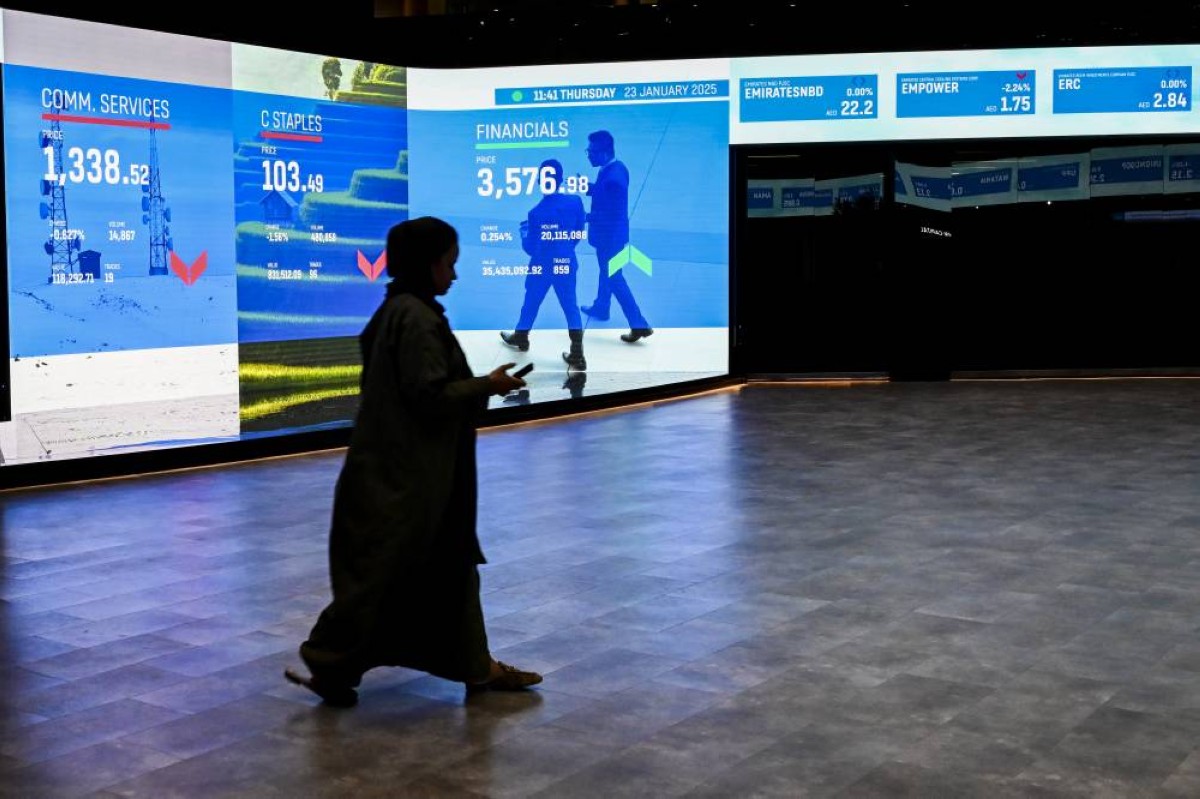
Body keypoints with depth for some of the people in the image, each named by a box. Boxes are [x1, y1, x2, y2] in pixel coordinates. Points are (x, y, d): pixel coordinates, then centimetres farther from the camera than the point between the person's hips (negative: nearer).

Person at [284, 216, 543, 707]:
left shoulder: (396, 311, 11)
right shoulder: (417, 318, -19)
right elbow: (430, 394, -22)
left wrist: (477, 387, 16)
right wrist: (488, 385, -12)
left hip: (404, 470, 11)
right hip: (406, 476, -11)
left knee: (449, 565, 15)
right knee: (382, 571, -1)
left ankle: (475, 666, 24)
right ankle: (330, 665, 10)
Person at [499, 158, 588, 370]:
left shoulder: (536, 212, -22)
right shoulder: (575, 201, -12)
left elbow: (530, 248, -13)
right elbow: (580, 233, 2)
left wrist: (524, 229, 6)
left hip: (542, 266, -2)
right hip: (566, 263, 2)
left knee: (531, 301, 20)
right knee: (570, 305, 9)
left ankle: (520, 338, 43)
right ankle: (577, 355, 6)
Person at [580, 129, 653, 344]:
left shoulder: (612, 177, -32)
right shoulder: (616, 167, -3)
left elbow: (609, 214, -29)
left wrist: (585, 217, -19)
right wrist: (586, 185, -3)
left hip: (610, 234, -10)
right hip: (612, 231, 10)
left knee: (614, 278, 3)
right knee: (607, 272, 27)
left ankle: (639, 324, 8)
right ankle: (601, 308, 48)